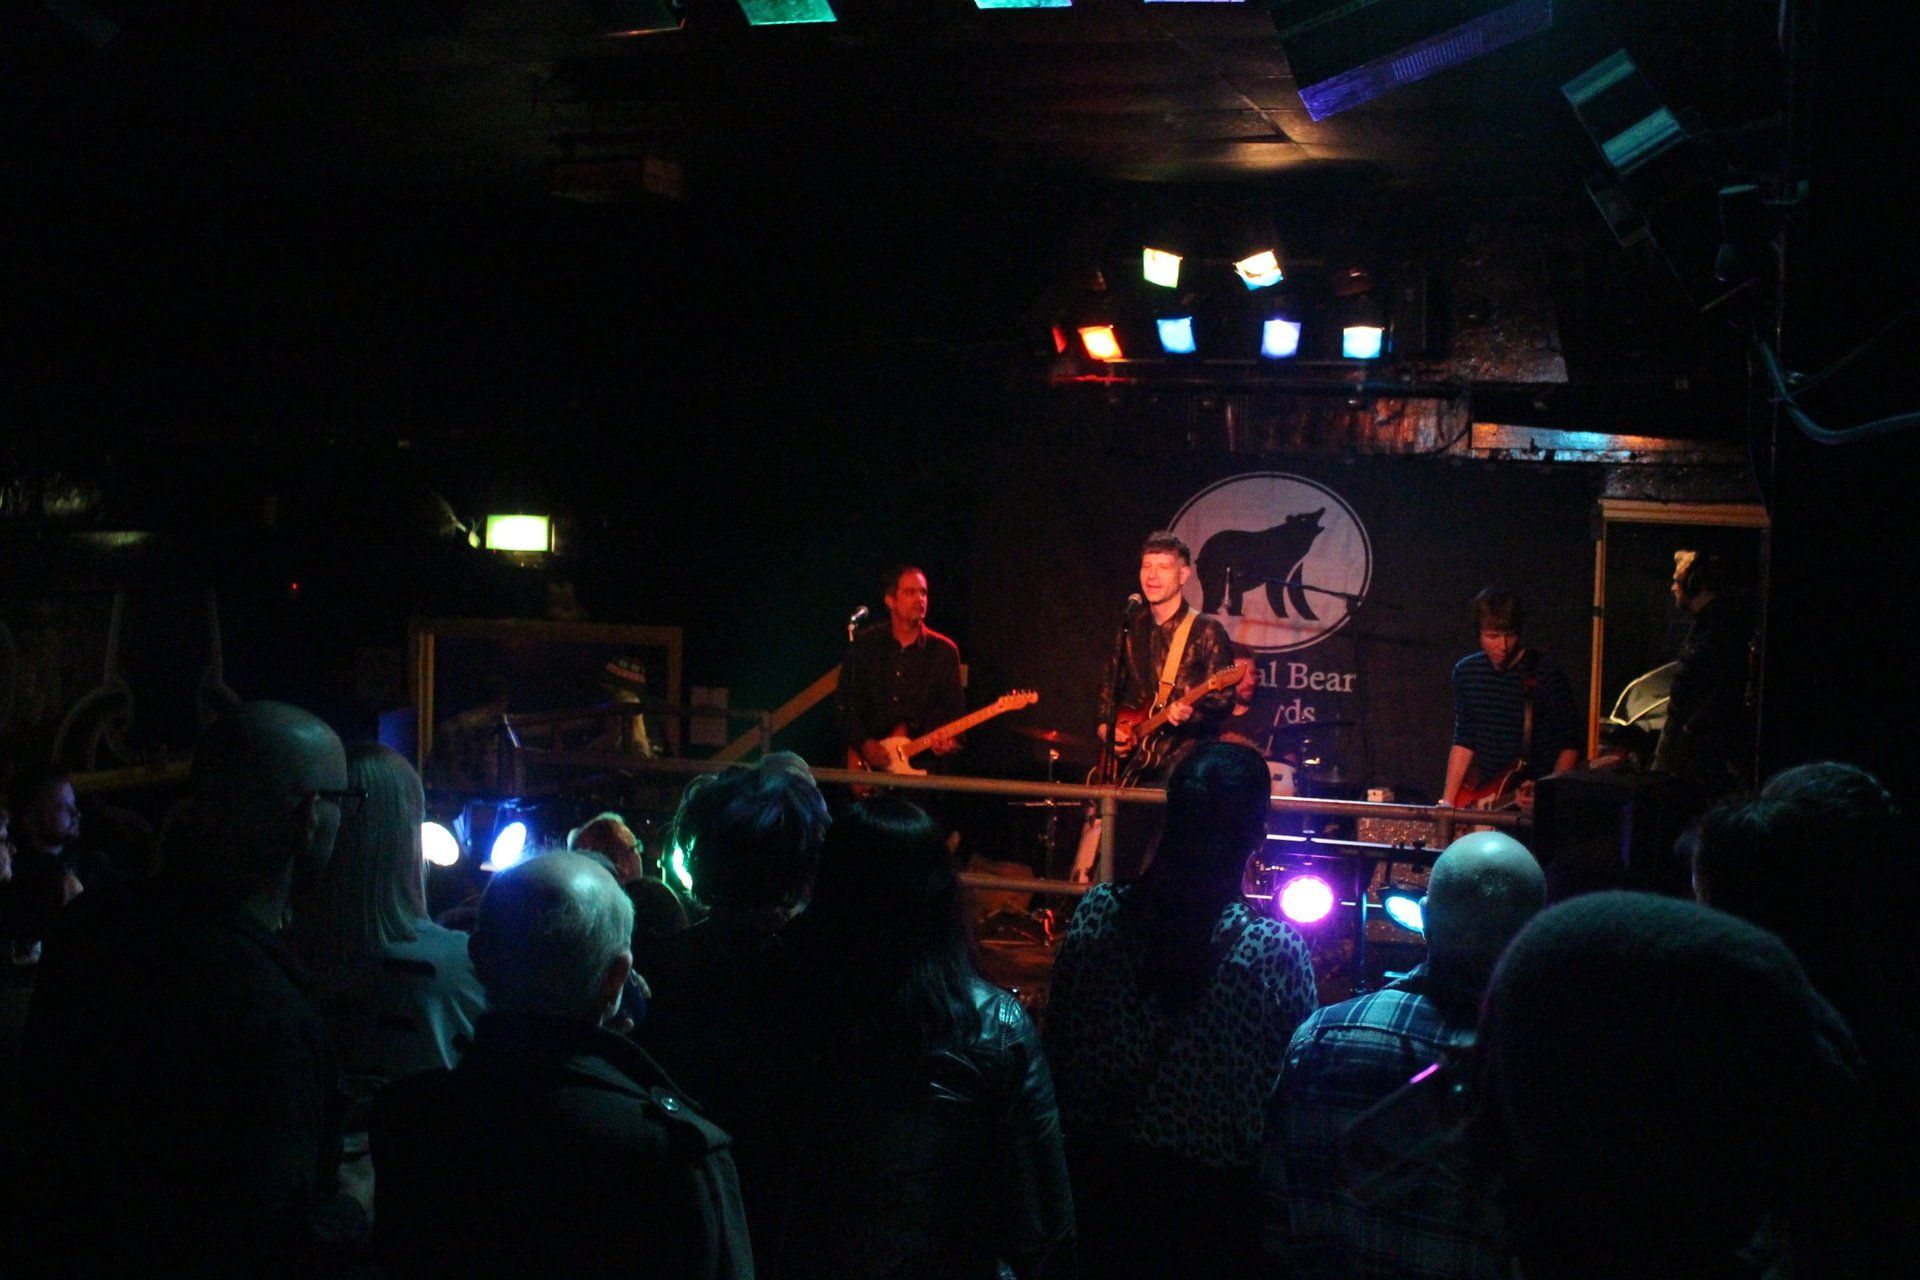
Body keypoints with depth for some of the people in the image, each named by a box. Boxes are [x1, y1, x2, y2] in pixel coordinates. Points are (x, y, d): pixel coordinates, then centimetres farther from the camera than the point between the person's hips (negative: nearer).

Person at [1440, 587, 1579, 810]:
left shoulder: (1547, 677, -9)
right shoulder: (1466, 672, 6)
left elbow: (1569, 746, -4)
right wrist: (1447, 802, 7)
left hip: (1533, 802, -4)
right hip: (1482, 797, 4)